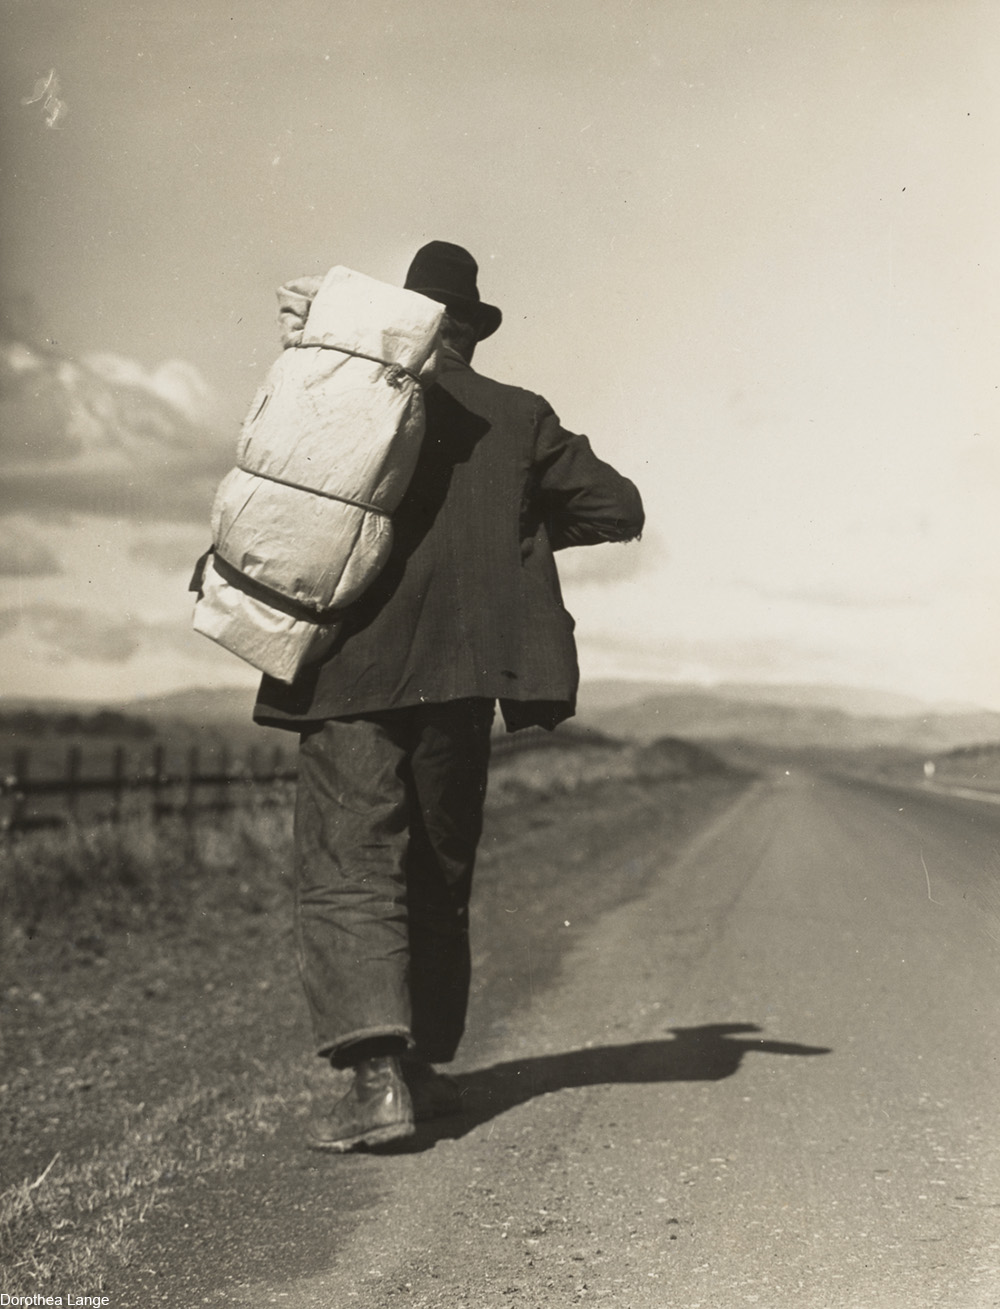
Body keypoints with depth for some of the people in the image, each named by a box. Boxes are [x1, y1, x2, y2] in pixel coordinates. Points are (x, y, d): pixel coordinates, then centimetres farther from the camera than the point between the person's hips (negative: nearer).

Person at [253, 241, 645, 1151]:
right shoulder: (517, 420, 7)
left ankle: (376, 1073, -21)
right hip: (460, 676, 2)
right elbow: (618, 509, 9)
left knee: (346, 877, -5)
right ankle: (422, 1067, 22)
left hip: (347, 672, -2)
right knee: (438, 876, 16)